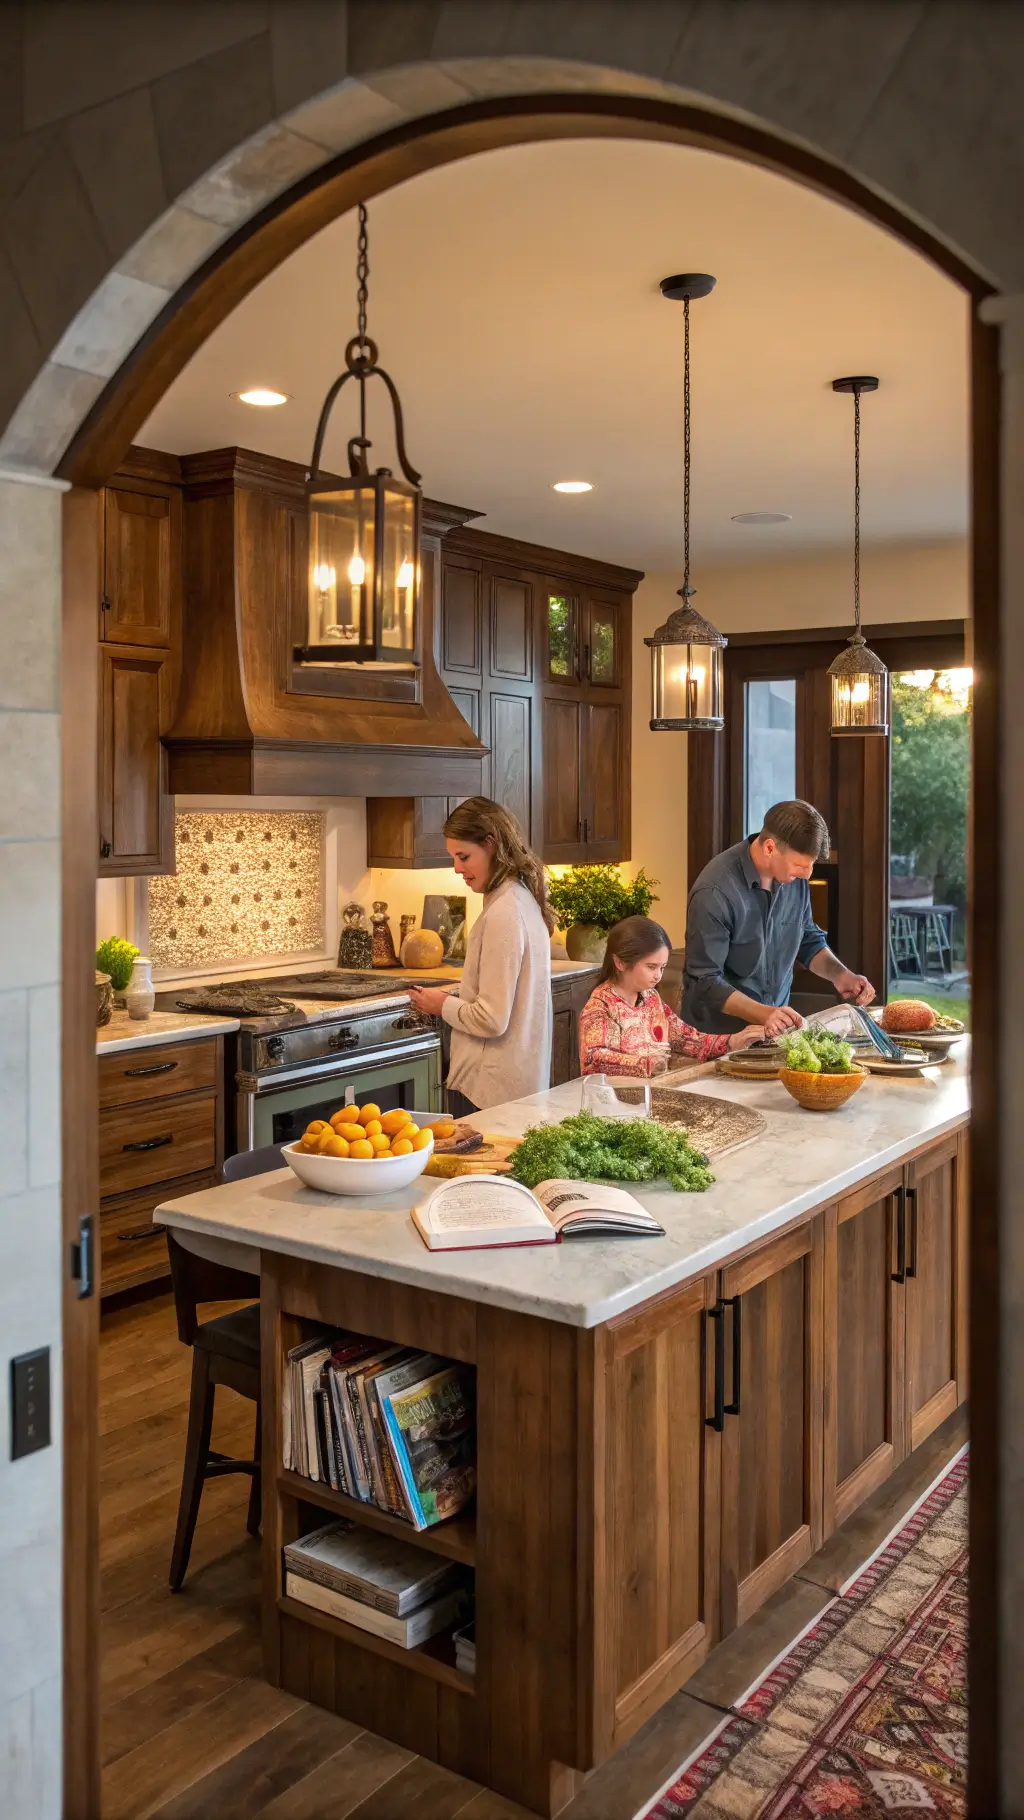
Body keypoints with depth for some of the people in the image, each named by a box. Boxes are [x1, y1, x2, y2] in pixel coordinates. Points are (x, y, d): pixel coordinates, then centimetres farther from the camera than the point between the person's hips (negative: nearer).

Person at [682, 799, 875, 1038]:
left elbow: (809, 940, 15)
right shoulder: (715, 892, -19)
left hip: (776, 1025, 5)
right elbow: (705, 980, -17)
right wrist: (762, 1013, -28)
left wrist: (838, 974, -2)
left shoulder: (795, 878, -1)